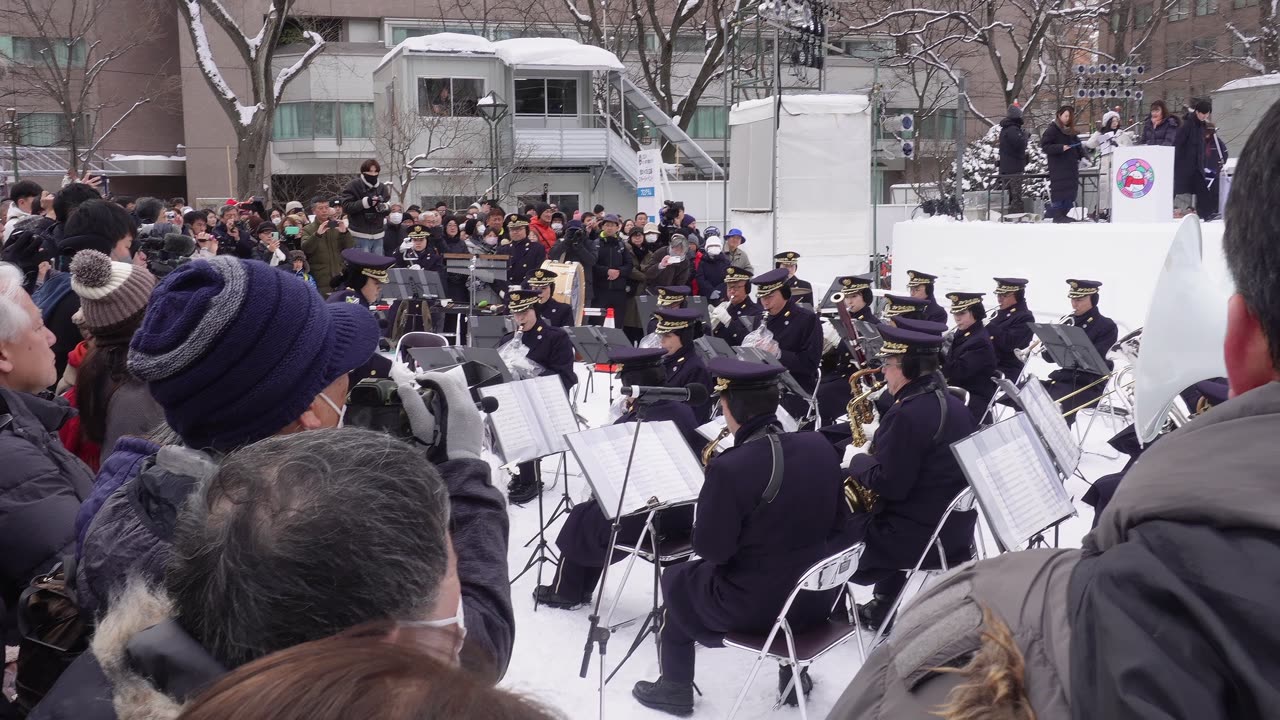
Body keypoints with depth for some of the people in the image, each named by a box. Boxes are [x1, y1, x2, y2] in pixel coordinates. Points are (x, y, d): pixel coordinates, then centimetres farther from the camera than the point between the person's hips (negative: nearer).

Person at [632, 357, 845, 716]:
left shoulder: (730, 467, -25)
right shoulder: (821, 447, -5)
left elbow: (710, 549, -16)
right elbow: (832, 525, 7)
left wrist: (713, 501, 1)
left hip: (755, 605, -6)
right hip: (818, 595, 6)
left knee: (677, 580, 20)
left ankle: (675, 689, 30)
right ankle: (794, 672, 44)